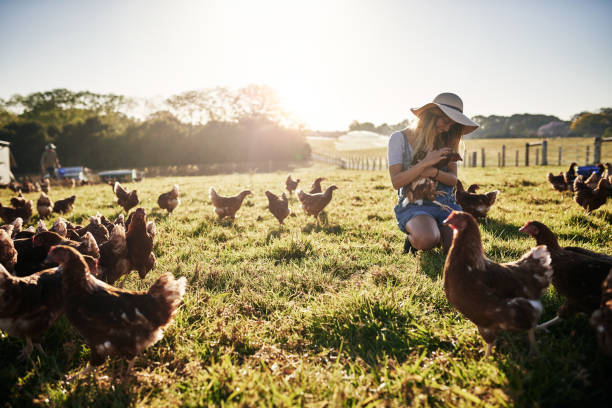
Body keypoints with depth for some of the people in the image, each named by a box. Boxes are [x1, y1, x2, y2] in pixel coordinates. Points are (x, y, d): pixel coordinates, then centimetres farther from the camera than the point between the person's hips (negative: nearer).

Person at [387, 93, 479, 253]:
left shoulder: (446, 142, 12)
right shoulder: (400, 138, -1)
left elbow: (453, 180, 5)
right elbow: (396, 182, -9)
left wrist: (433, 172, -16)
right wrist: (425, 163, -20)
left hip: (445, 202, 4)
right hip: (414, 204, -4)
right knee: (426, 240, -35)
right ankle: (412, 238, 1)